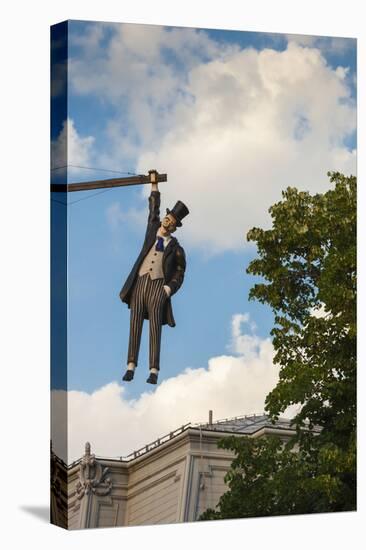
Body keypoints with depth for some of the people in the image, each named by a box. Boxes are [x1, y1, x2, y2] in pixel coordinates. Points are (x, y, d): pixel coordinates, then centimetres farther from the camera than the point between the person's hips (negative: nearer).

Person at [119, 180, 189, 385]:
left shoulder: (176, 249, 8)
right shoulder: (153, 229, 15)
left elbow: (179, 275, 8)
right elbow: (154, 208, 23)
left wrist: (168, 289, -10)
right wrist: (154, 185, 26)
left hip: (158, 285, -2)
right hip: (139, 283, 3)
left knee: (155, 327, -11)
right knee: (135, 325, -5)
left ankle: (154, 371, -15)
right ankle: (131, 367, -7)